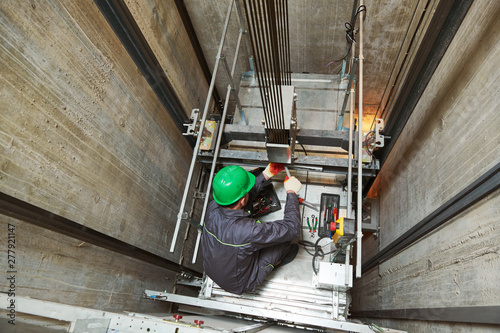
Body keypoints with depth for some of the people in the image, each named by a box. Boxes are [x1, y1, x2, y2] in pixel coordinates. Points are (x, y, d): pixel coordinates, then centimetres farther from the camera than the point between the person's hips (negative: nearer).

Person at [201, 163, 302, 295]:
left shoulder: (213, 208, -22)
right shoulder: (247, 230, -42)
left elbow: (237, 195, 0)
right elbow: (293, 228, -29)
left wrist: (266, 175, 2)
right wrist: (291, 192, -17)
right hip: (239, 285, -6)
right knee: (287, 234, -1)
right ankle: (274, 262, 30)